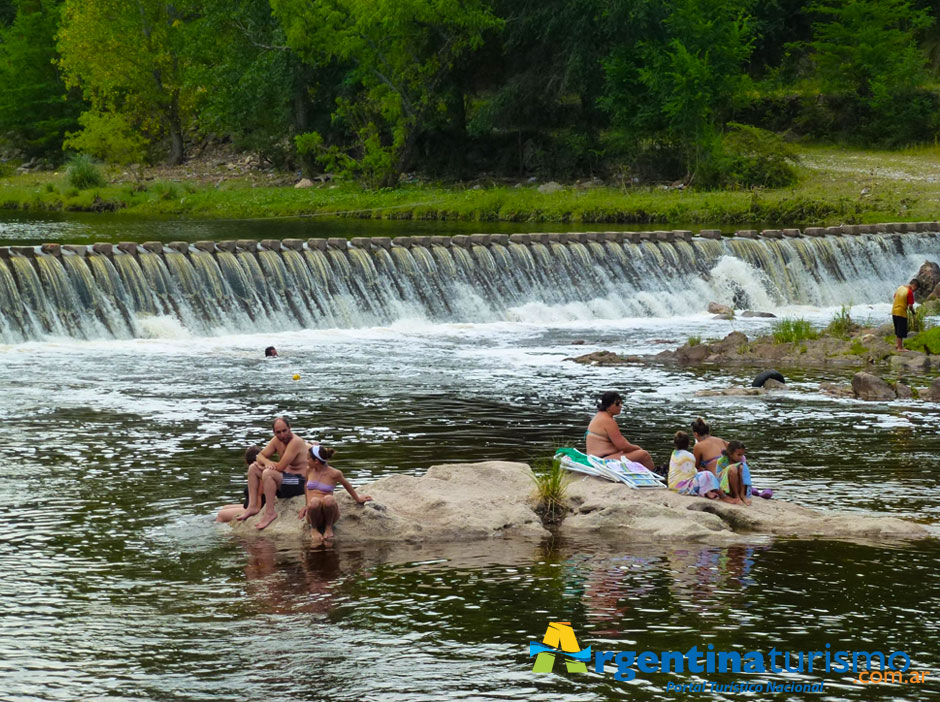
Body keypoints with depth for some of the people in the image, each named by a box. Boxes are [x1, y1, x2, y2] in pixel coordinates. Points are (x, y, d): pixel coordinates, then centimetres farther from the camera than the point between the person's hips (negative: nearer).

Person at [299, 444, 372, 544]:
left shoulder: (334, 474, -4)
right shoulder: (309, 470, 8)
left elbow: (346, 484, 15)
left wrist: (358, 499, 29)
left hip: (328, 513, -2)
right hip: (313, 514, 2)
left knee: (328, 499, -38)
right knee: (315, 501, -36)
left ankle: (329, 527, -11)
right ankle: (314, 529, -8)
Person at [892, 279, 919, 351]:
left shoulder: (900, 287, 6)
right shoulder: (910, 292, -18)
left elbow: (894, 296, 23)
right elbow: (910, 306, -18)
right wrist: (913, 311, 2)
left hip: (894, 312, 8)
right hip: (901, 313, -8)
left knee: (897, 329, 21)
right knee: (901, 331, 1)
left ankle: (897, 344, 31)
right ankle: (900, 347, 7)